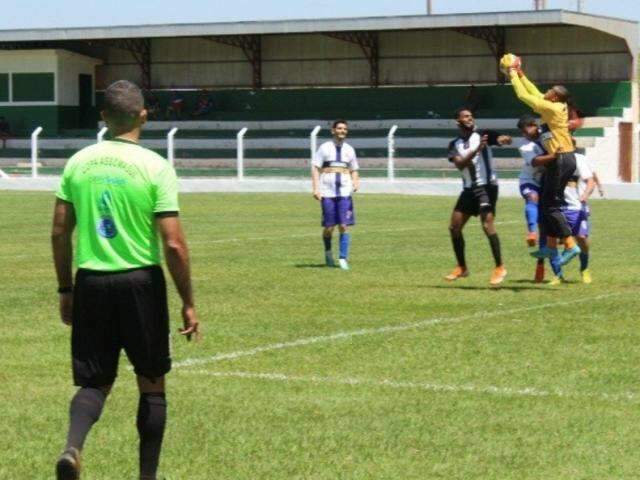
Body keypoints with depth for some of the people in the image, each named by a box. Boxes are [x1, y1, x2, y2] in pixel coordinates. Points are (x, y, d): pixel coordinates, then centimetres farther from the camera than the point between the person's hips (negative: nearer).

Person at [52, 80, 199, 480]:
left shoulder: (79, 162, 2)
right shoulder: (155, 167, -9)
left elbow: (60, 232, 5)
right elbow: (173, 244, -12)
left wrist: (66, 289, 17)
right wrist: (188, 303, -3)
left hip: (91, 282, 3)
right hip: (140, 282, -3)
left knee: (95, 383, 11)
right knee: (152, 384, 14)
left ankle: (73, 447, -18)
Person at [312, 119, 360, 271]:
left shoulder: (349, 149, 12)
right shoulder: (325, 148, 2)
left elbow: (354, 170, 19)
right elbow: (315, 169, 0)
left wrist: (356, 183, -1)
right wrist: (316, 189, -10)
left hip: (344, 192, 2)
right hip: (327, 192, -2)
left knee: (344, 226, -7)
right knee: (329, 227, 2)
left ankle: (343, 259, -4)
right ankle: (328, 252, 28)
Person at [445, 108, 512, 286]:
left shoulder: (482, 135, -3)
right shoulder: (454, 145, 7)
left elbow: (501, 138, -21)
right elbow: (460, 164, -10)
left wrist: (504, 139, -46)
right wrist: (476, 150, -25)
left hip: (486, 186, -6)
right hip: (469, 189, 6)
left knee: (488, 224, -19)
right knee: (454, 227, 7)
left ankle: (500, 268, -12)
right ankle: (461, 268, 22)